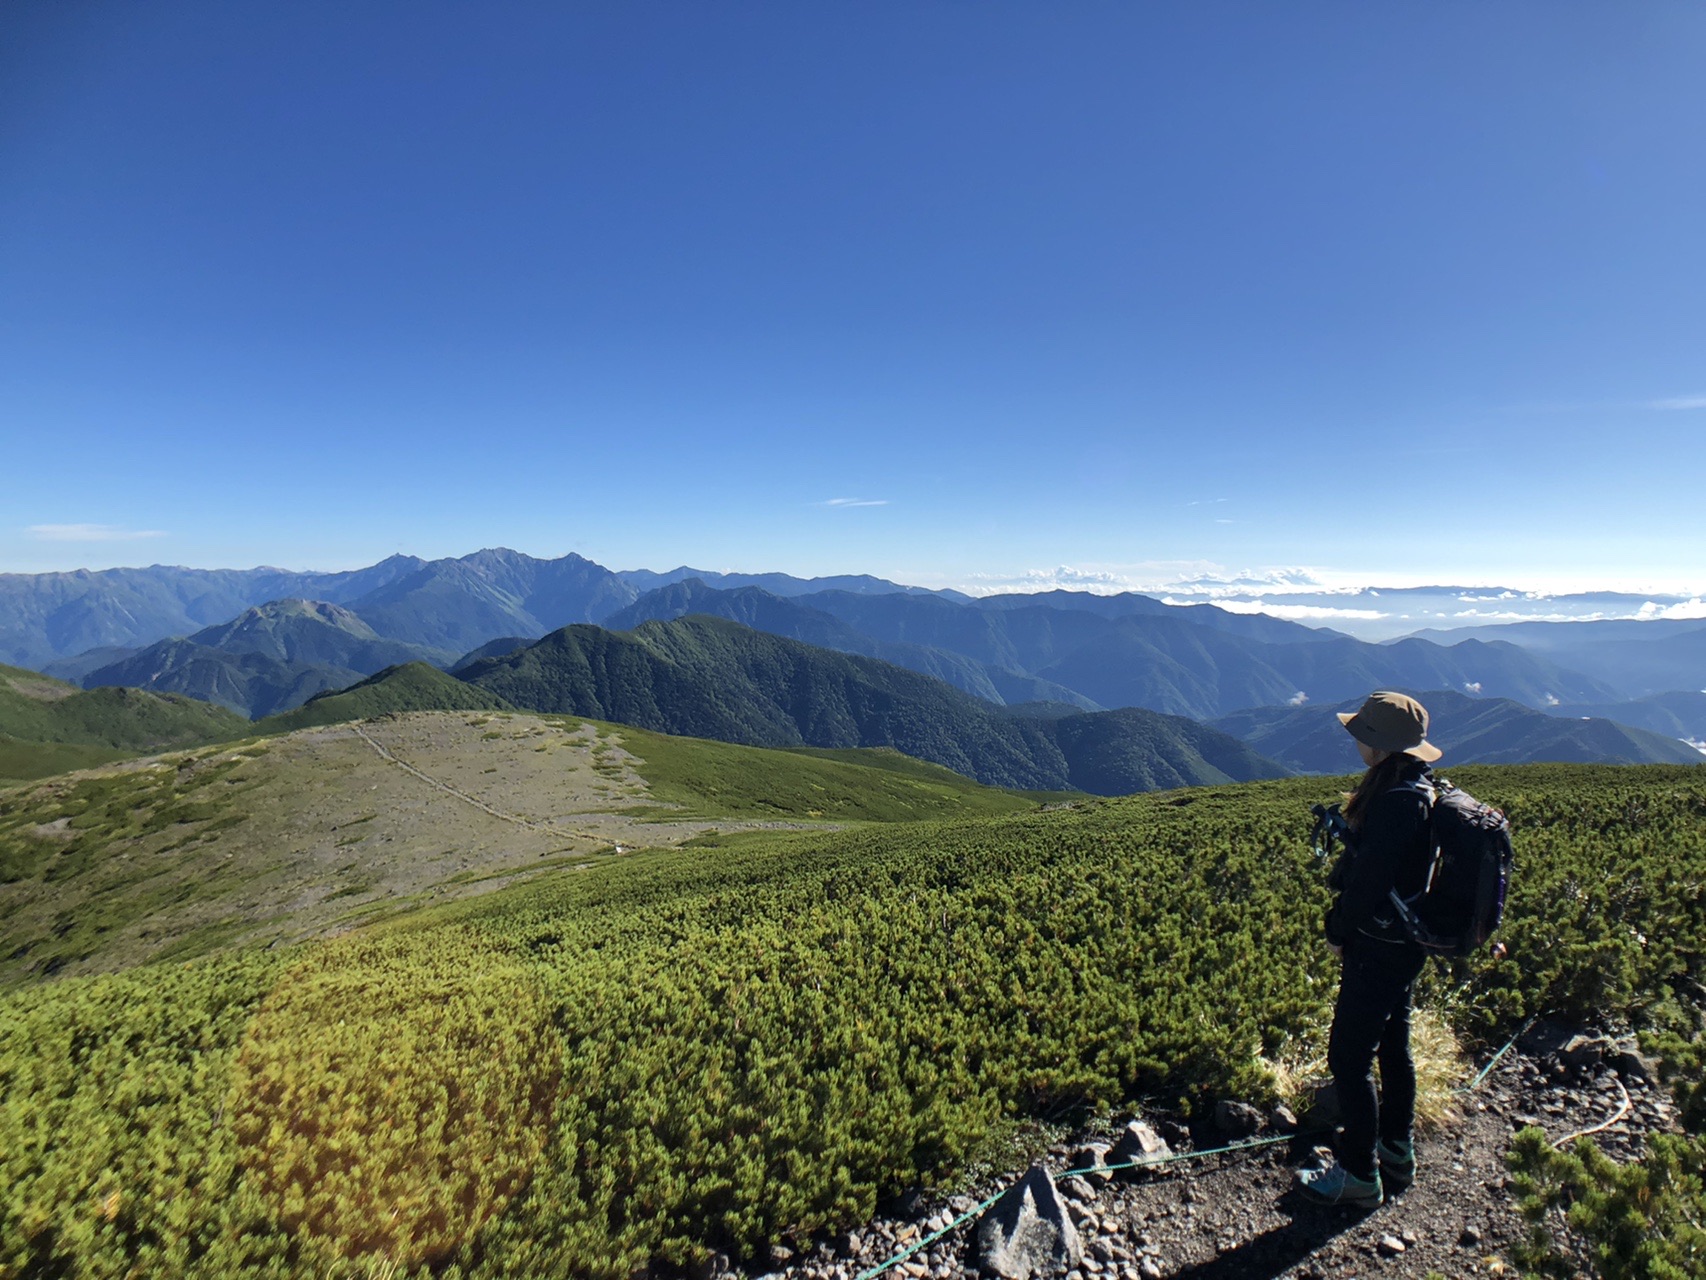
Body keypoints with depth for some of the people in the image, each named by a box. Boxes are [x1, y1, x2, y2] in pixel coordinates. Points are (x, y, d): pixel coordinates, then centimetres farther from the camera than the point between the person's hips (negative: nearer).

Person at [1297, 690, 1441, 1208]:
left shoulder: (1395, 801, -27)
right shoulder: (1422, 791, 5)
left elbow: (1369, 877, -23)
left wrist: (1339, 931, -10)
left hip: (1377, 951, -10)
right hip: (1404, 945, 10)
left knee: (1349, 1059, 2)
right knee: (1393, 1047, 22)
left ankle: (1360, 1175, 16)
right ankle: (1397, 1154, 39)